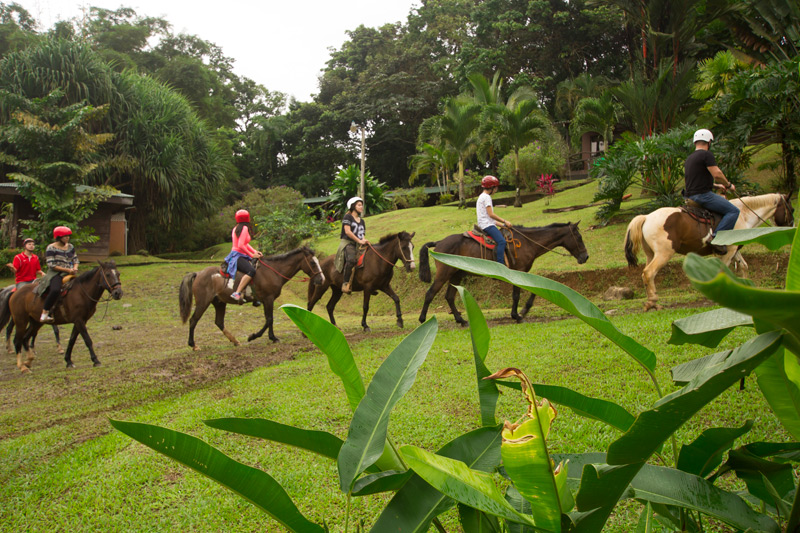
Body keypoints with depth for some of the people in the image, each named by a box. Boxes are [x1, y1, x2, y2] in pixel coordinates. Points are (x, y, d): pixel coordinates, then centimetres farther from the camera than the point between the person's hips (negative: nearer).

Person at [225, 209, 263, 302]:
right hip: (238, 256, -11)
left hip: (241, 256, 11)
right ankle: (237, 293, -39)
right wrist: (252, 255, -14)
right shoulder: (244, 228, -13)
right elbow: (241, 245, -22)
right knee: (251, 271, -32)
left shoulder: (237, 228, 17)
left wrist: (255, 252, 9)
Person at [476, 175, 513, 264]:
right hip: (487, 225, -11)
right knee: (502, 241, -24)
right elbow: (491, 214, -16)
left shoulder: (482, 196, 23)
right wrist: (504, 221, -8)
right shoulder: (486, 197, -9)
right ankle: (500, 265, -33)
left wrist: (501, 224, 19)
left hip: (484, 224, 11)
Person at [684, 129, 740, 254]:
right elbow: (717, 174, -16)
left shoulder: (689, 158, 21)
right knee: (733, 211, -11)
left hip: (690, 196, 10)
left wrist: (717, 186, 28)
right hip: (703, 195, -10)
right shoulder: (706, 154, -7)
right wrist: (728, 185, 1)